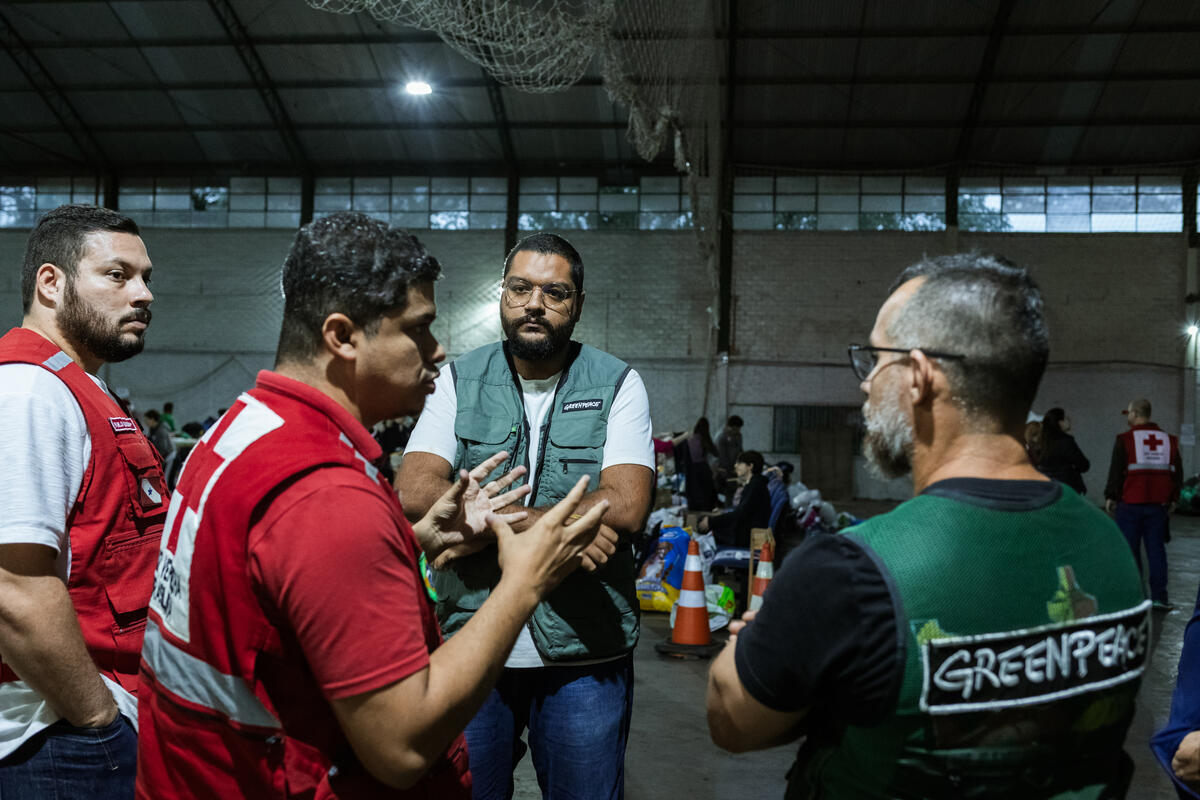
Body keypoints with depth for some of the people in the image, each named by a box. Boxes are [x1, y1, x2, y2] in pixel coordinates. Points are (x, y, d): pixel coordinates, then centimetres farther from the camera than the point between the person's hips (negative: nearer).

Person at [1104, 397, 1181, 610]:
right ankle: (1159, 597, 7)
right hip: (1158, 505, 4)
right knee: (1156, 550, 7)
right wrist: (1173, 499, 20)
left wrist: (1110, 497, 3)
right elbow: (1177, 472, 12)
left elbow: (1115, 472, -7)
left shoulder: (1124, 440, -7)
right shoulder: (1168, 440, 8)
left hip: (1130, 504, -4)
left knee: (1130, 550, 2)